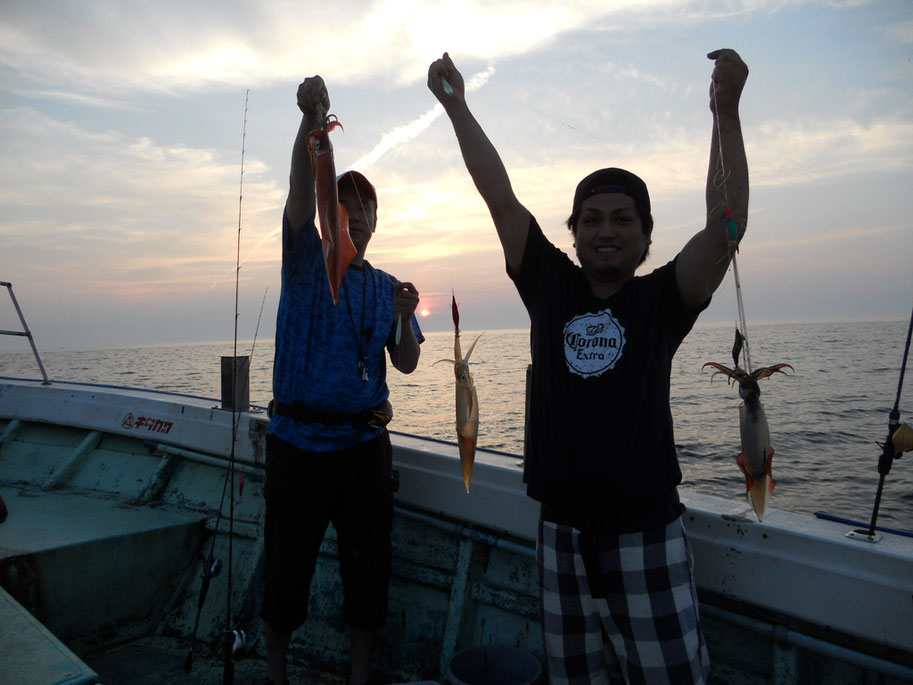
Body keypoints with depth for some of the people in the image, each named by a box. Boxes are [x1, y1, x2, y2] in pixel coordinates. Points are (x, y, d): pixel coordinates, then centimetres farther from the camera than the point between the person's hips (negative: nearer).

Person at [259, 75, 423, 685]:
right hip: (298, 437, -2)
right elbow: (300, 191, -15)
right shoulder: (307, 259, 4)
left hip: (363, 440, 2)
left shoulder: (386, 286, 10)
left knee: (368, 561, 9)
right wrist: (310, 119, -29)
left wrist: (405, 317, -14)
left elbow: (406, 365, 5)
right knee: (289, 561, 7)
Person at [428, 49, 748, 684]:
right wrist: (457, 106, 5)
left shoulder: (661, 300, -1)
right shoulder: (551, 287, 3)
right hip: (561, 534, 2)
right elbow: (500, 196, 3)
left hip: (646, 536, -2)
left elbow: (726, 222, -13)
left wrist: (726, 112, -18)